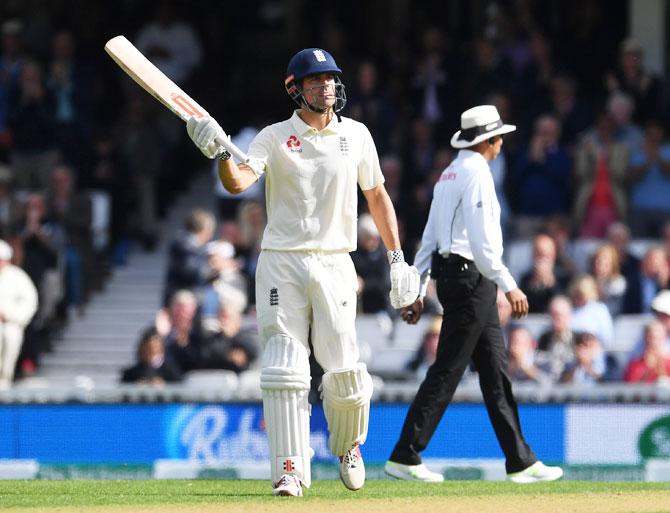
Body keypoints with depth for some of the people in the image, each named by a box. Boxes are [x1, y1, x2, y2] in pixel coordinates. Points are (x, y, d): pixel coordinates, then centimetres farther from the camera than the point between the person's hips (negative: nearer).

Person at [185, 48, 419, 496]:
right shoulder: (275, 138, 0)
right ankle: (291, 471, -7)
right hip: (282, 263, -1)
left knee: (346, 373, -2)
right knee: (285, 371, -9)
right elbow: (238, 182, -16)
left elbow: (377, 195, 17)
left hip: (334, 265, 2)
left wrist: (397, 259, 14)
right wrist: (221, 152, -37)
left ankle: (348, 446, 27)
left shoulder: (356, 135, 8)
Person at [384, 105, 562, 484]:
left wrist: (418, 290, 16)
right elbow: (481, 241, -21)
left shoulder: (450, 174, 17)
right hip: (471, 278, -10)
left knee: (496, 372, 10)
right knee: (447, 370, -7)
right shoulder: (476, 173, -13)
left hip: (451, 276, 10)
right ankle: (405, 457, -6)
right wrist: (508, 286, -20)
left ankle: (521, 462, 12)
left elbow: (429, 237, 17)